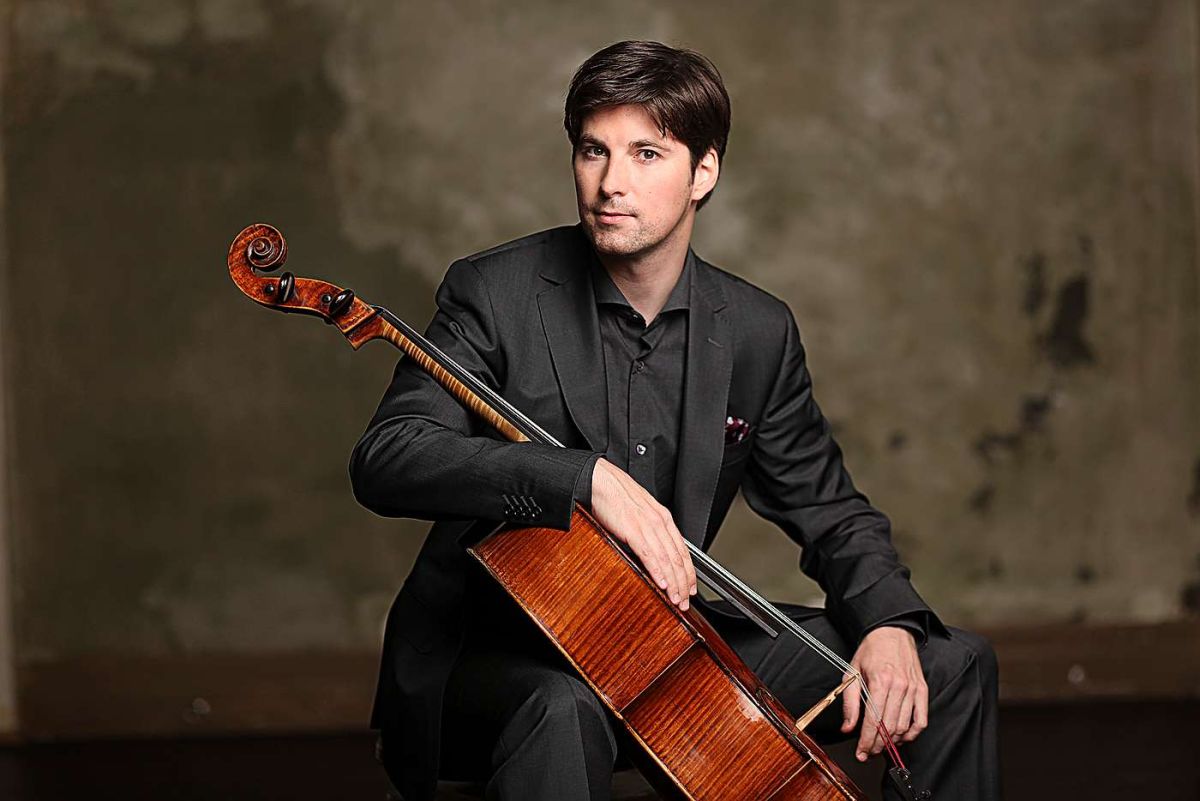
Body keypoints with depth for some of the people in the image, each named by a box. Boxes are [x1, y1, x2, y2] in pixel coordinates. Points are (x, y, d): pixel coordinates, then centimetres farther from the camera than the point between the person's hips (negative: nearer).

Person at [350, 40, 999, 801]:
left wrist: (886, 623, -11)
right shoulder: (498, 294, -9)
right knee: (565, 712, -42)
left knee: (953, 666, 0)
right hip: (505, 658, -5)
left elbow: (829, 510, 12)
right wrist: (585, 475, -35)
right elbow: (385, 460, -22)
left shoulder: (757, 333, 3)